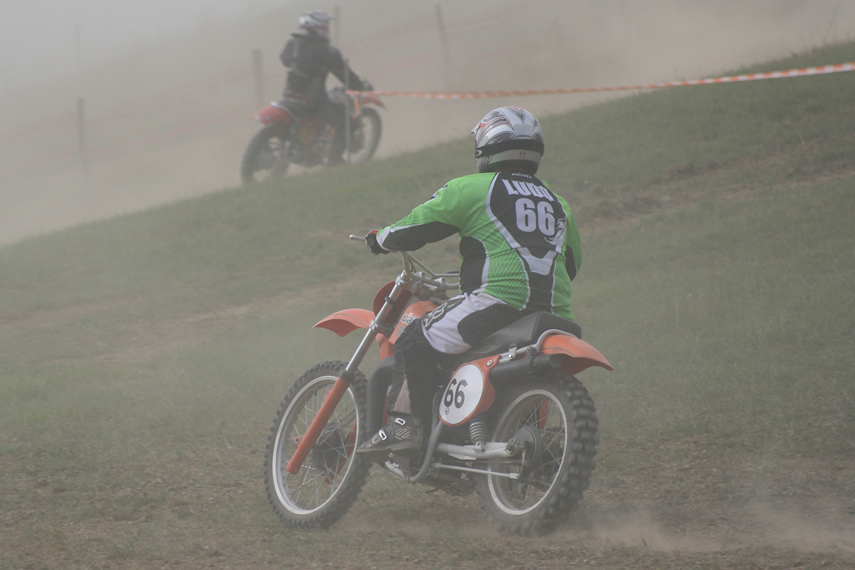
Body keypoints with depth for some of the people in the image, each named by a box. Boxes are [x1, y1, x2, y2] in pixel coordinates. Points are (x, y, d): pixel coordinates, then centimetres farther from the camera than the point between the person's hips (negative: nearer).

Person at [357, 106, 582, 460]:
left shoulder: (473, 189, 6)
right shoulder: (558, 205, 25)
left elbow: (415, 228, 8)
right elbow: (572, 263, 36)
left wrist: (379, 240, 27)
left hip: (500, 299, -7)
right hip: (554, 312, 7)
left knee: (415, 342, 0)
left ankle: (409, 423, -14)